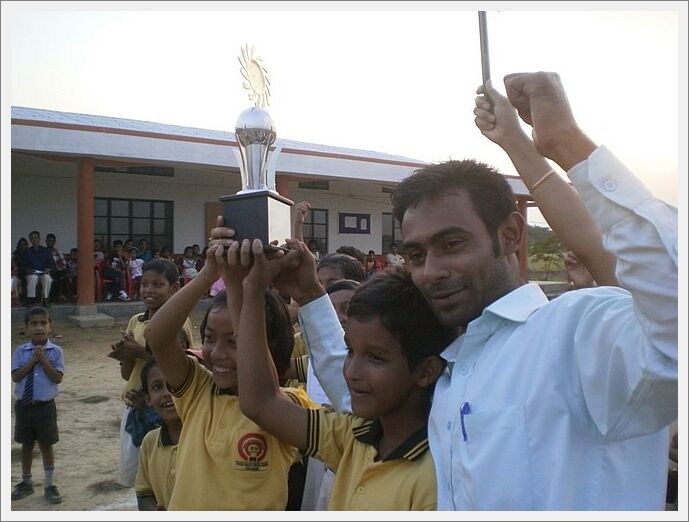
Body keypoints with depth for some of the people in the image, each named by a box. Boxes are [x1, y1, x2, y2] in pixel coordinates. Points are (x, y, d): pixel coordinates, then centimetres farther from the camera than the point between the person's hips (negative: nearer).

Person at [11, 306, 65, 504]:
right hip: (24, 405, 2)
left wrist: (43, 360, -20)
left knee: (46, 445, 9)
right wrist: (33, 360, -18)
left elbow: (57, 378, -14)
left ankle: (49, 485, 24)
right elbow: (15, 376, -10)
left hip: (45, 406, -2)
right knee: (27, 445, 17)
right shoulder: (20, 351, -3)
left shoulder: (55, 351, -9)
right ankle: (26, 483, 36)